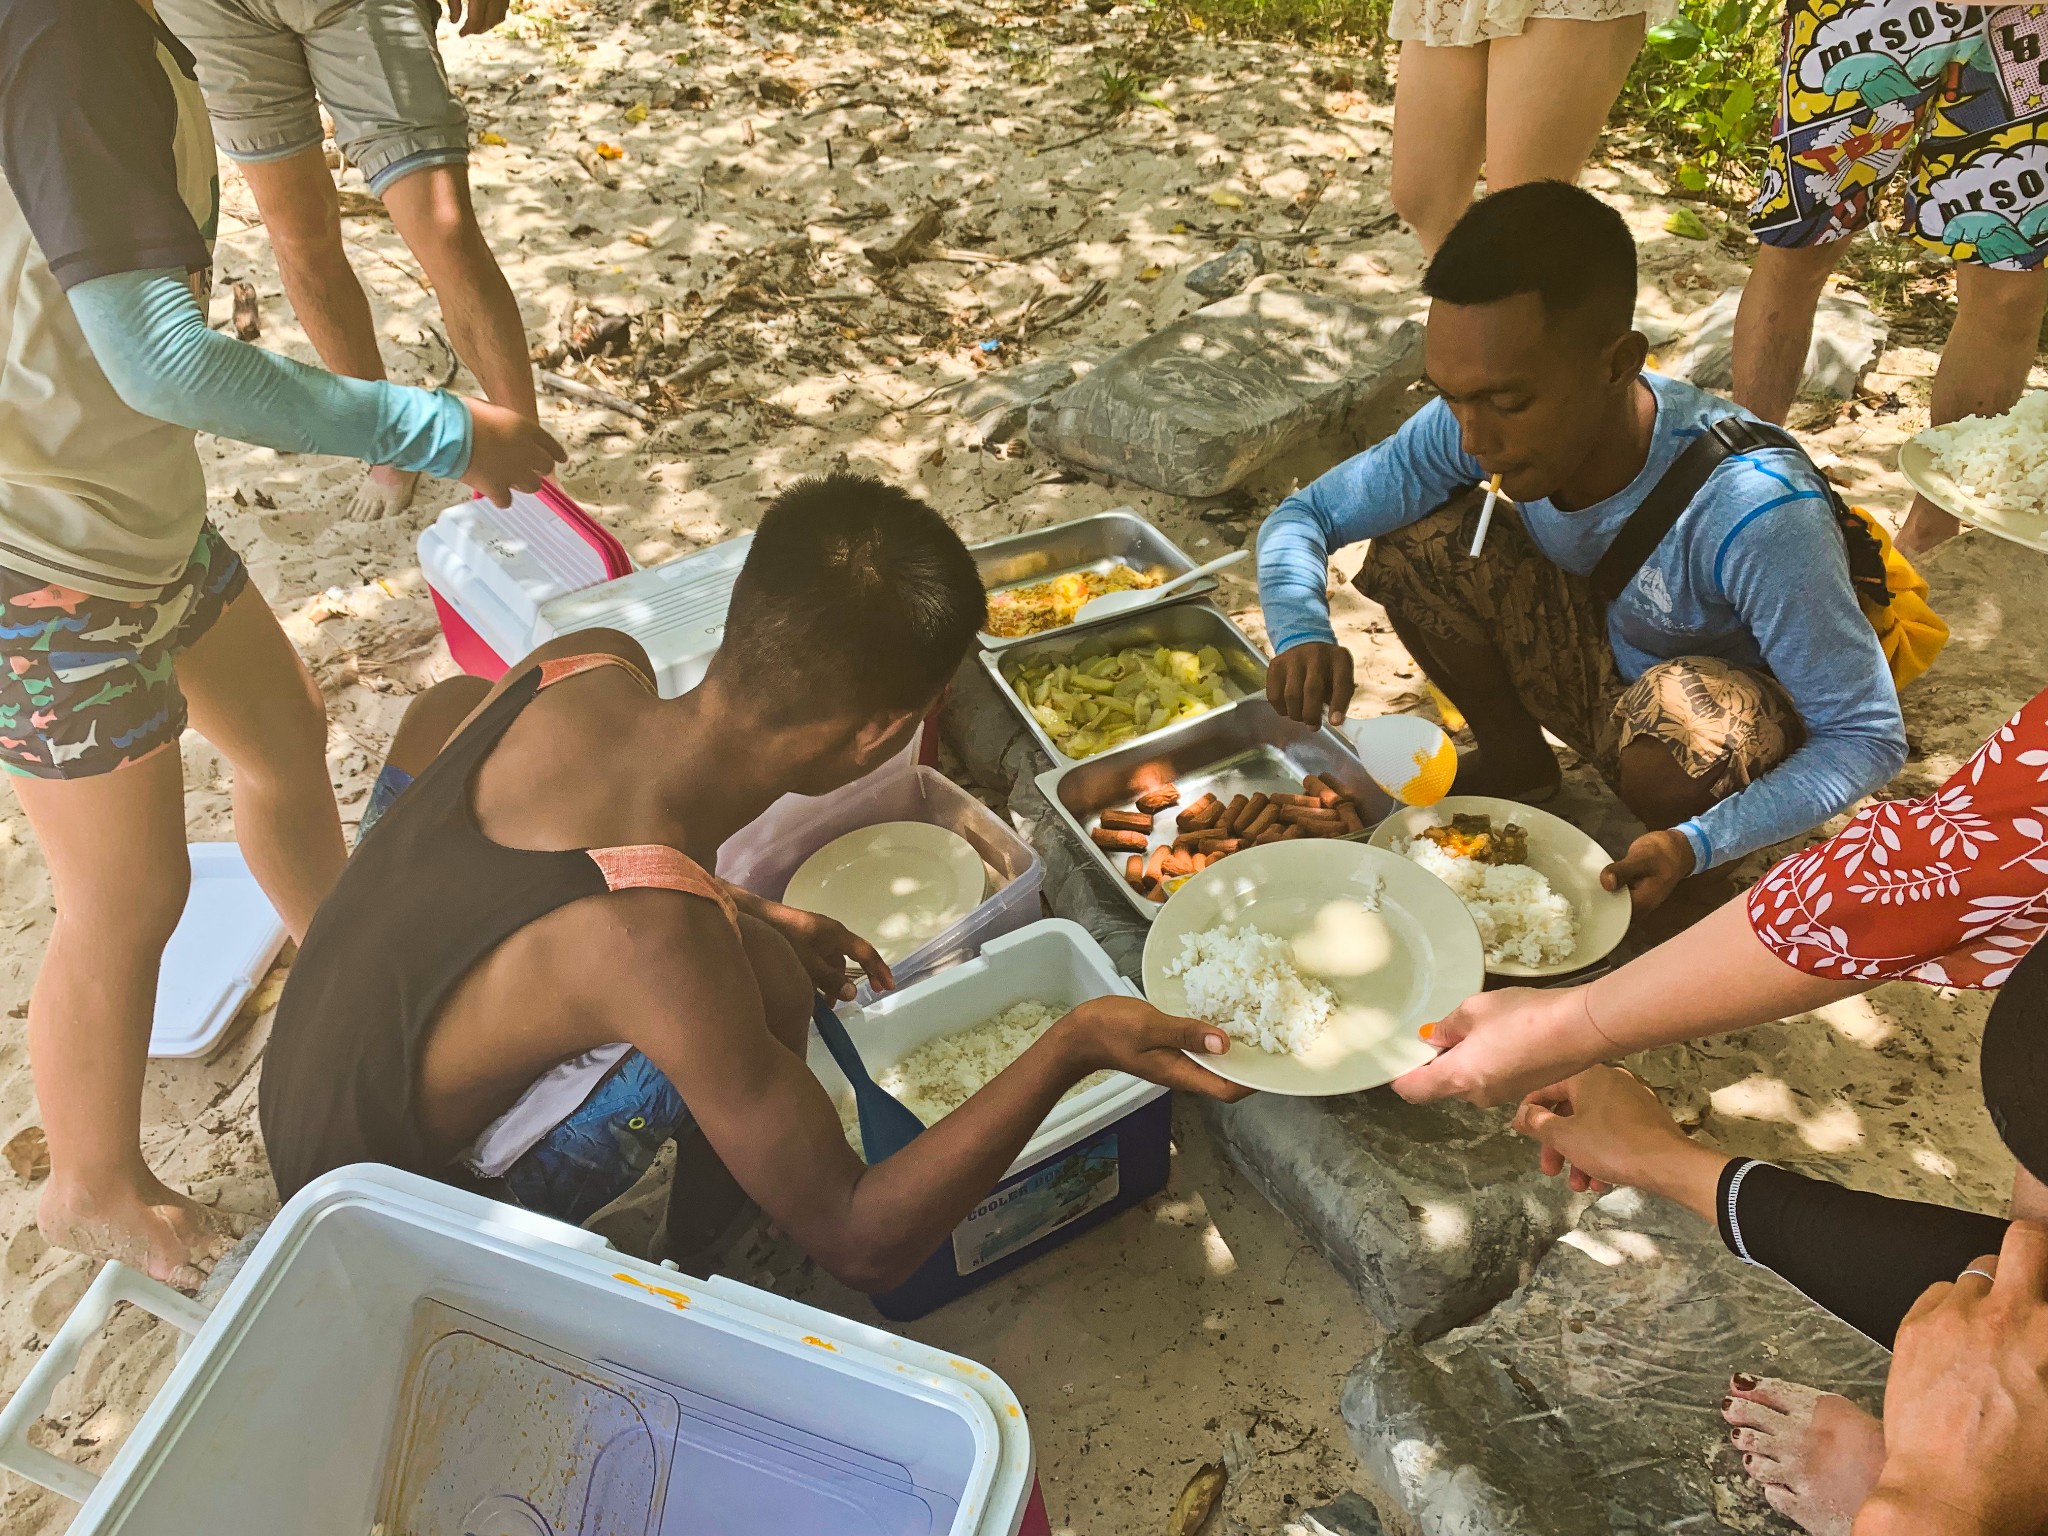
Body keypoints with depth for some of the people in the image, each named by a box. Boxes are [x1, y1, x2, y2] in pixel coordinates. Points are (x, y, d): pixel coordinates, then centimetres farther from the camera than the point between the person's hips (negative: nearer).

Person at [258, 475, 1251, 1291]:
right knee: (762, 986, -25)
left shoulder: (583, 665, -18)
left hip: (298, 1090, 7)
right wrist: (1071, 1049, -28)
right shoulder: (660, 948, -37)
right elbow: (862, 1243, -27)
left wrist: (747, 915, 2)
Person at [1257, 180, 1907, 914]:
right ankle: (1515, 759, 7)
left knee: (1675, 718, -39)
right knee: (1419, 543, -20)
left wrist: (1697, 845, -41)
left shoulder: (1755, 512, -36)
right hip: (1607, 673, 4)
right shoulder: (1473, 427, -23)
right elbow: (1303, 516, -13)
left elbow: (1869, 736, -26)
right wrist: (1301, 633, -34)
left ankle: (1701, 878, -4)